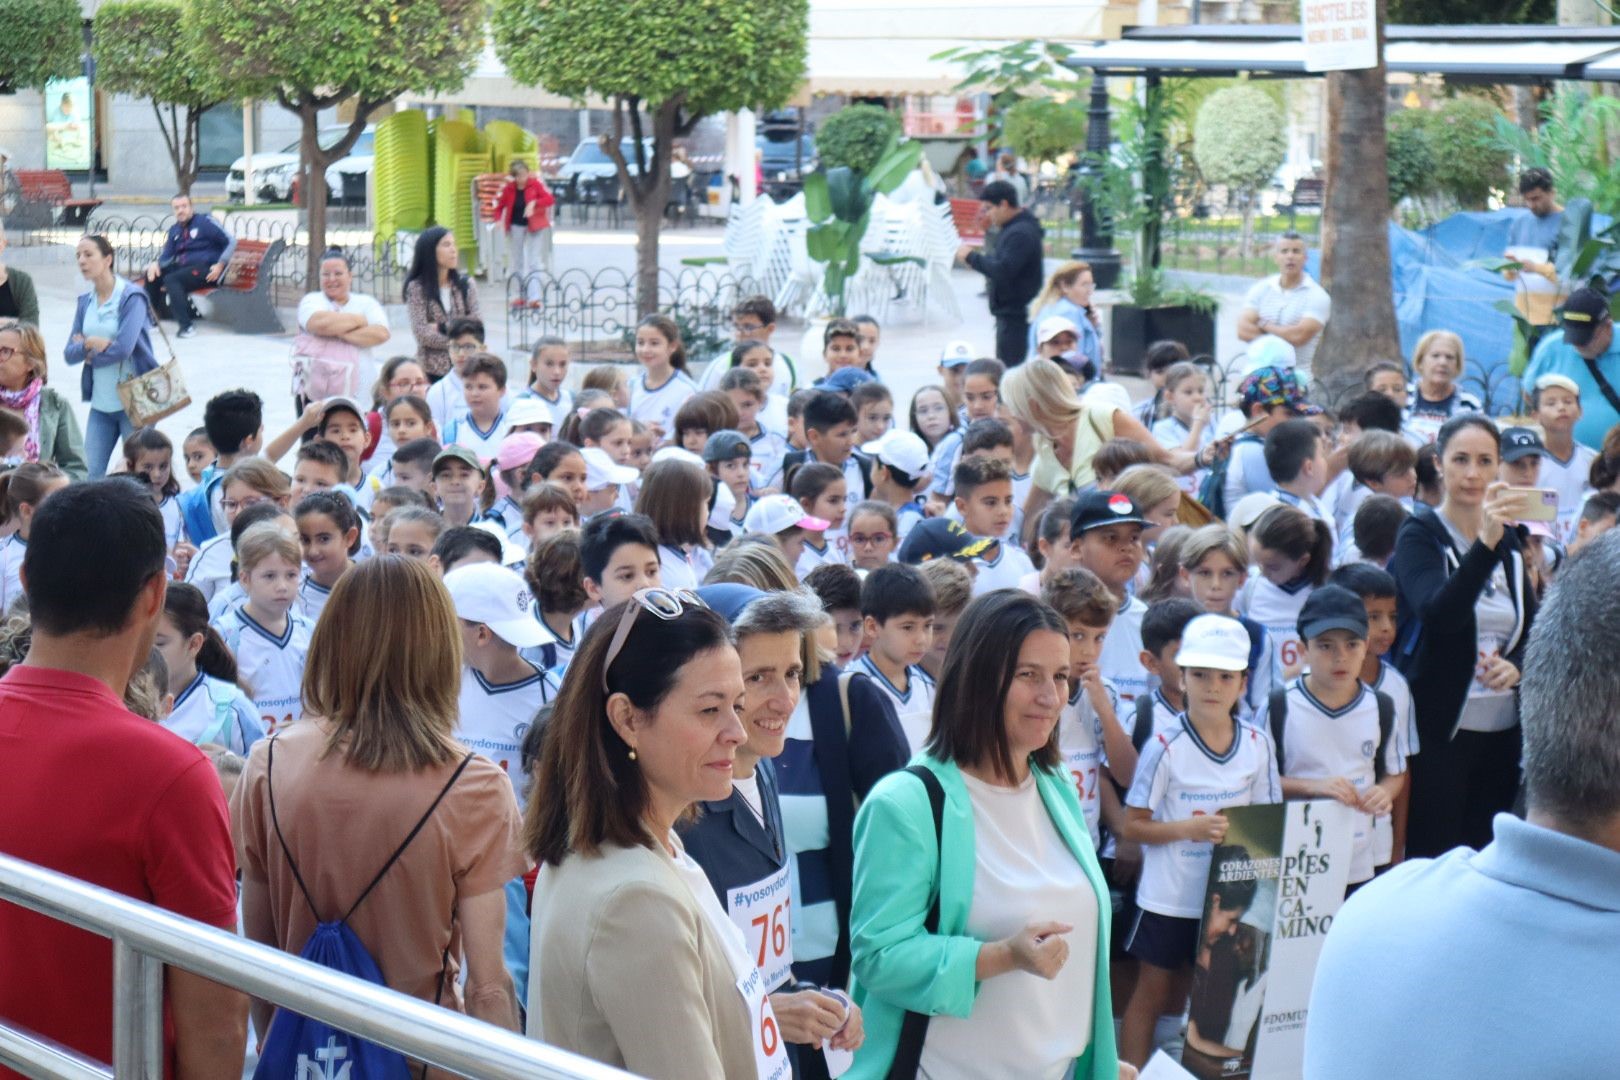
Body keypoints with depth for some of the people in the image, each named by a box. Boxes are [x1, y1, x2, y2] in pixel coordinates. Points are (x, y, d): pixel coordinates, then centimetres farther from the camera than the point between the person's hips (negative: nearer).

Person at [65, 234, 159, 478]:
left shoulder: (132, 298, -9)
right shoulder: (85, 301, 9)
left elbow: (123, 348, -20)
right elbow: (69, 353, 6)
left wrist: (86, 347, -6)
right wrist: (95, 343, -14)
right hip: (100, 402, 6)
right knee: (90, 474, 1)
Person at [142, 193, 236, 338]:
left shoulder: (205, 222, -4)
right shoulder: (174, 230, 15)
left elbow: (231, 241, -7)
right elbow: (167, 255, 15)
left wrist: (220, 265, -18)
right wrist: (156, 263, -9)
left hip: (206, 270, -7)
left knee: (171, 280, -30)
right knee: (151, 276, -6)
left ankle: (186, 326, -33)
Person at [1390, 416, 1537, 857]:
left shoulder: (1509, 539, 11)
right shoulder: (1419, 534, -6)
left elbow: (1531, 628, 18)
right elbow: (1438, 613, -24)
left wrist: (1515, 666, -4)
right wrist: (1486, 543, -35)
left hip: (1501, 728, 6)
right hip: (1439, 726, -5)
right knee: (1431, 856, -4)